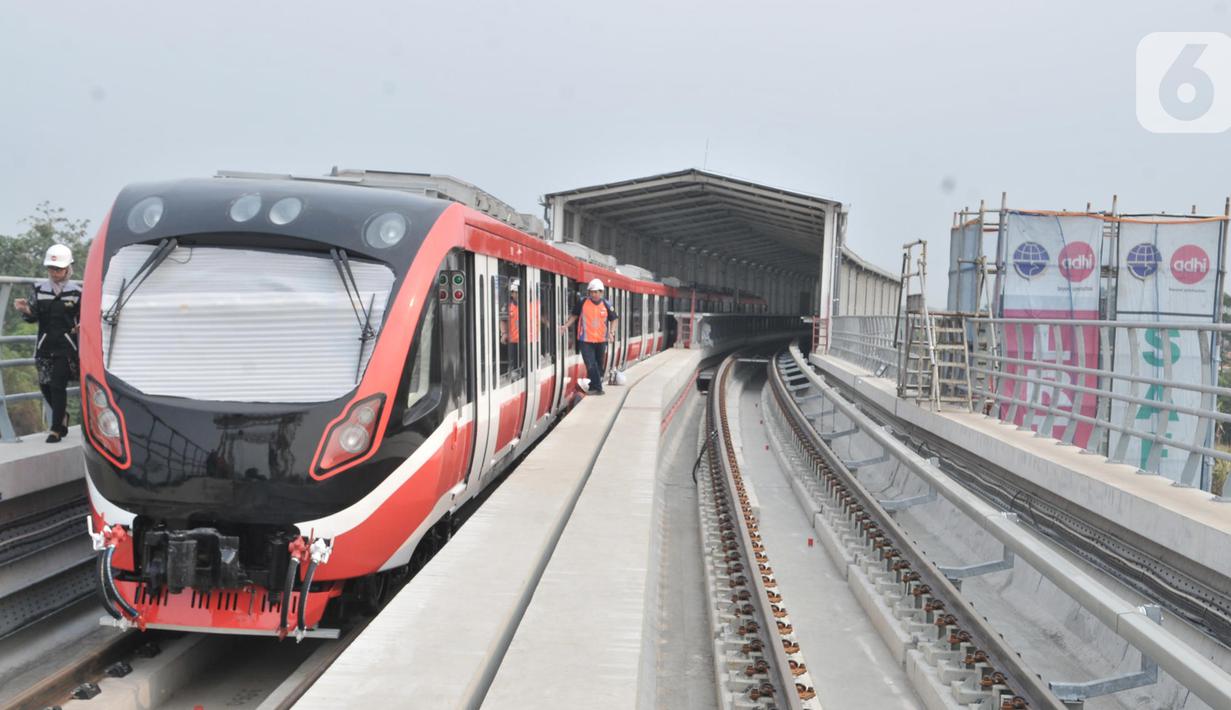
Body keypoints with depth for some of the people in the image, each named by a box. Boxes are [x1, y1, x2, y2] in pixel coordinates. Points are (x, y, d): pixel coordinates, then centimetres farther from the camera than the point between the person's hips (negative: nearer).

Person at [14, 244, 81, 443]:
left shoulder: (76, 292, -2)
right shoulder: (39, 289, 6)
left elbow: (83, 317, 4)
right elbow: (33, 317, 5)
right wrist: (25, 310, -15)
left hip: (66, 346, -4)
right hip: (45, 345, 4)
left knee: (58, 385, -9)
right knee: (45, 385, 7)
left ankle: (56, 429, -1)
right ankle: (62, 416, 33)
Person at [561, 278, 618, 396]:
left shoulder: (606, 305, -2)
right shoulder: (582, 303, -5)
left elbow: (614, 319, 6)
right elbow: (574, 315, 8)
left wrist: (612, 331, -11)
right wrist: (566, 325, -6)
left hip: (601, 340, 3)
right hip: (586, 340, -3)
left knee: (600, 365, 14)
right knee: (590, 365, -12)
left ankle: (594, 387, 30)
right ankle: (597, 388, -8)